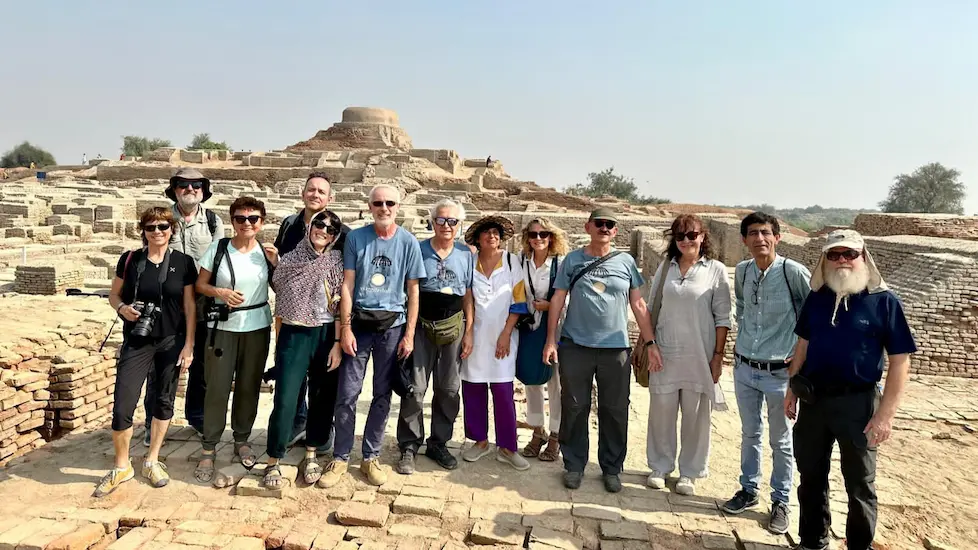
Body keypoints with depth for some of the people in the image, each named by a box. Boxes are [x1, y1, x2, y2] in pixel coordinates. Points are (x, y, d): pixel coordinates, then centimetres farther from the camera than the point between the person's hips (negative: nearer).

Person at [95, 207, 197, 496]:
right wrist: (122, 308, -14)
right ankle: (121, 467, 18)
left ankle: (151, 461, 28)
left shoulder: (183, 262, -3)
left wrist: (189, 345, -4)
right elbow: (114, 294, 10)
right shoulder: (130, 259, -1)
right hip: (136, 342, 0)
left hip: (172, 342, 0)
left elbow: (189, 306, 0)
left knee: (163, 402, 10)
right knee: (122, 407, -4)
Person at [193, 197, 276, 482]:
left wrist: (275, 263, -8)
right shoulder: (217, 248, -4)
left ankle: (242, 440, 28)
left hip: (257, 328, 2)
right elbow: (200, 285, 1)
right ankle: (209, 449, 13)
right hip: (223, 327, -2)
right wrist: (220, 292, -18)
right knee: (217, 388, 0)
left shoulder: (266, 252, 1)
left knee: (249, 387, 10)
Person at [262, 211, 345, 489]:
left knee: (323, 398, 9)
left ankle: (311, 457, 26)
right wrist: (279, 342, 9)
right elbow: (279, 298, 10)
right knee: (285, 400, -5)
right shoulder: (289, 259, 2)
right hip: (293, 335, -1)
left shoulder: (337, 262, 0)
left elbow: (340, 306, -2)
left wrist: (337, 344, -8)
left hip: (326, 336, 1)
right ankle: (273, 463, 10)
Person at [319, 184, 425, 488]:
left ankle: (371, 457, 21)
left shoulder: (408, 242, 0)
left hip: (392, 325, 1)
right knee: (347, 393, -1)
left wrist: (409, 335, -2)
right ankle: (340, 458, 13)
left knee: (382, 395, 8)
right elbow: (347, 285, 0)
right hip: (359, 322, 0)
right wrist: (345, 328, -6)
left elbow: (413, 291, 2)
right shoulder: (356, 237, 0)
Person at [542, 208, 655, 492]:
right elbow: (557, 300, 3)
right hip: (576, 346, -1)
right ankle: (574, 465, 22)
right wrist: (550, 340, -2)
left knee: (615, 411, 7)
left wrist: (650, 343, 2)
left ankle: (612, 468, 23)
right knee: (574, 409, 7)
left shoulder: (626, 262, 6)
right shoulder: (573, 260, 3)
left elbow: (638, 305, 7)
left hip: (616, 348, 1)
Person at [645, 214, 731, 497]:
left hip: (700, 356, -2)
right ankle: (660, 466, 26)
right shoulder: (666, 266, 5)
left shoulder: (715, 270, -3)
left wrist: (718, 356, -6)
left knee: (696, 416, 7)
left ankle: (689, 472, 23)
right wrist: (650, 344, 1)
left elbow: (722, 318, -2)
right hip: (665, 354, 2)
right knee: (661, 412, 9)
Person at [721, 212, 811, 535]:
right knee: (750, 434, 18)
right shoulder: (741, 271, -1)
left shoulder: (793, 272, -15)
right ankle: (748, 490, 34)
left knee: (781, 442, 10)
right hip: (744, 368, 4)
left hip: (780, 372, -4)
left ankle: (780, 502, 26)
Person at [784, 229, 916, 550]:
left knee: (859, 484, 12)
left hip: (857, 403, -4)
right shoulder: (817, 297, 3)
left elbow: (900, 361, -11)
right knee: (811, 476, 16)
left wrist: (886, 414, -15)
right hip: (813, 399, 4)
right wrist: (792, 389, 10)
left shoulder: (884, 301, -11)